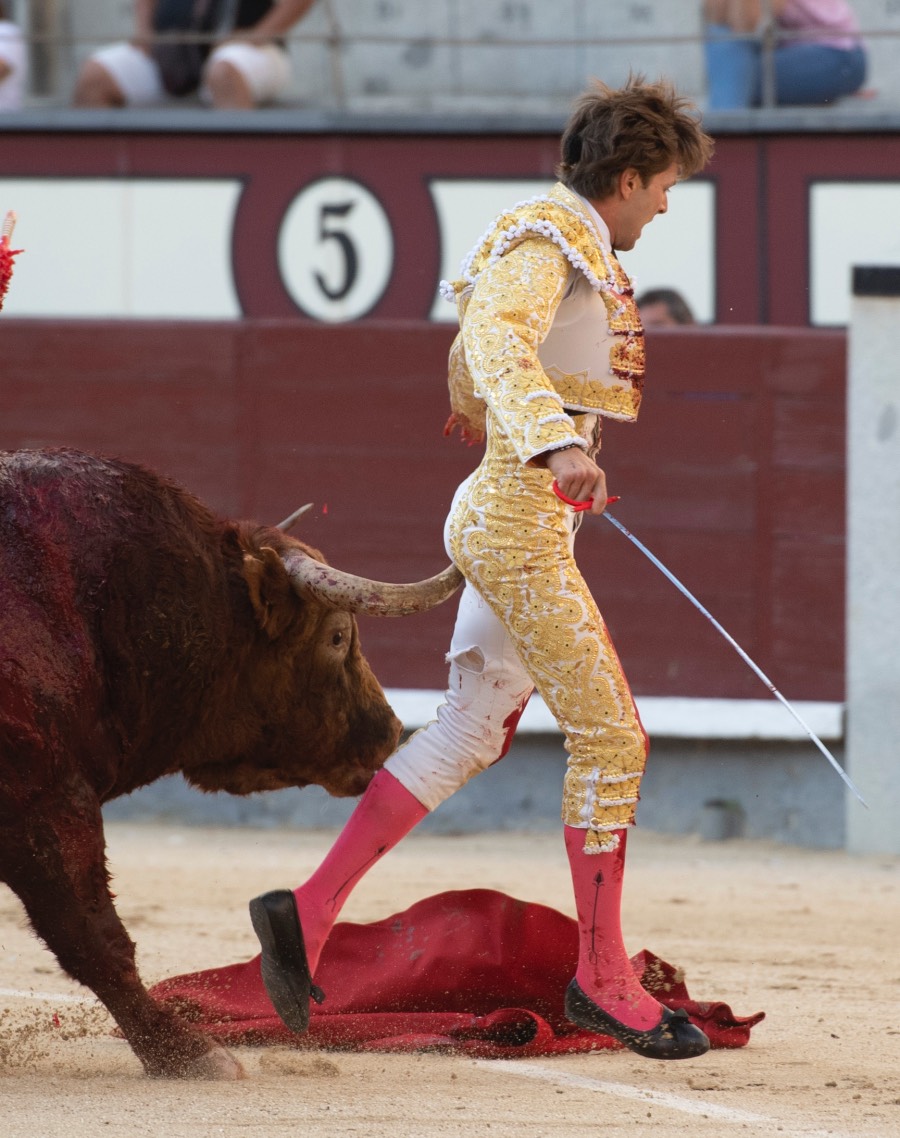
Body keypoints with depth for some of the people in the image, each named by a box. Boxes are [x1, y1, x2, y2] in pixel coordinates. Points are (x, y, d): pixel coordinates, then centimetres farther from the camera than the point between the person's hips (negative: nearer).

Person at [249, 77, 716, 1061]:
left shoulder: (569, 244, 16)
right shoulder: (550, 244, -15)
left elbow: (474, 322, 36)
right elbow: (496, 337, -35)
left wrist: (470, 403, 58)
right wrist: (558, 444, -52)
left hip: (504, 523, 10)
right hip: (519, 527, -10)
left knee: (469, 732, 10)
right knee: (609, 736, -5)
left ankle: (309, 913, 8)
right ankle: (602, 976, 3)